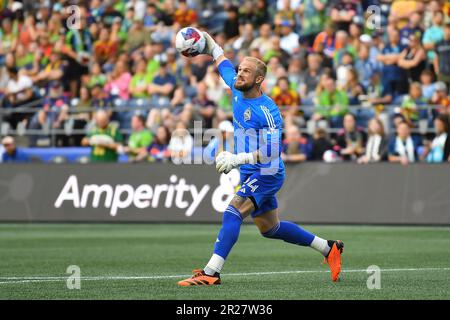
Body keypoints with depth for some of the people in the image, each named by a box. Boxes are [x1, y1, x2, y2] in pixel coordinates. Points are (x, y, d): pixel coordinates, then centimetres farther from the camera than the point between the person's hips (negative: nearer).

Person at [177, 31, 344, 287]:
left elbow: (272, 151, -27)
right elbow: (223, 62, 18)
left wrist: (239, 158, -34)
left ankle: (211, 273, -34)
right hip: (250, 174, 9)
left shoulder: (267, 111, -23)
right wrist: (208, 42, 17)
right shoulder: (238, 91, -1)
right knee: (270, 229, 19)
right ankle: (329, 248, 33)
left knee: (233, 212, -25)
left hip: (267, 174, -9)